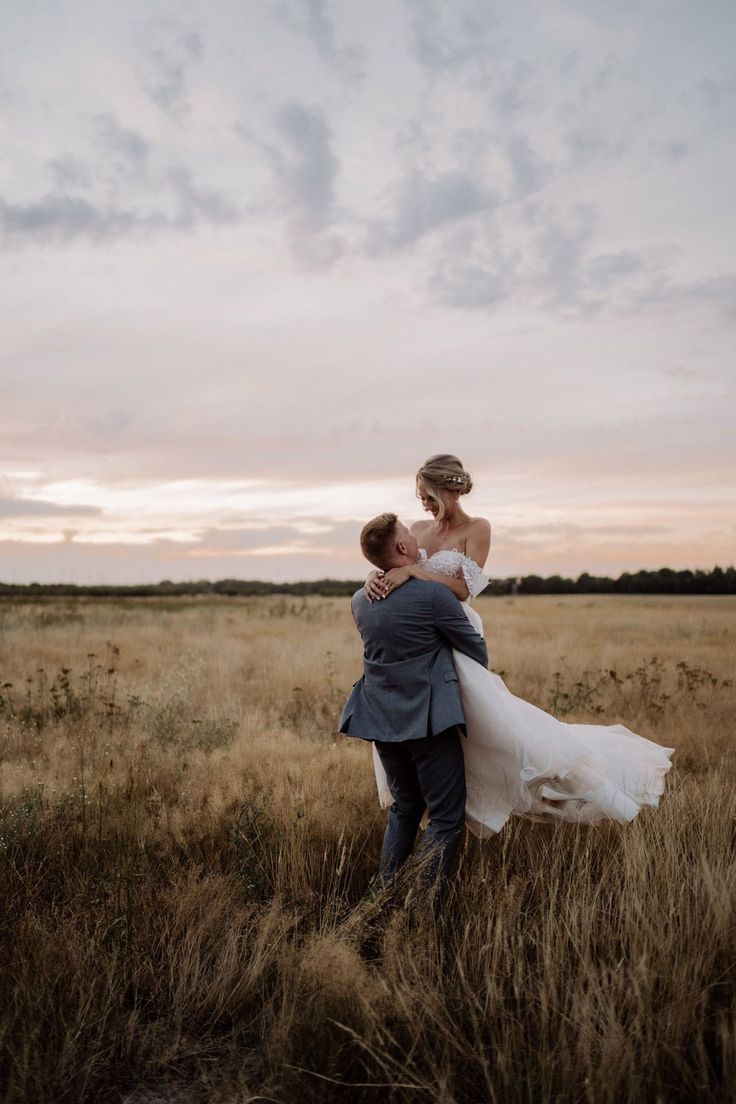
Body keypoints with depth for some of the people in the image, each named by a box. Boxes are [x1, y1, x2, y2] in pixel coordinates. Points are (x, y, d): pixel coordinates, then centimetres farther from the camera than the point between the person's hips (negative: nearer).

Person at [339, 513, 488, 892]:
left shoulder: (359, 600, 4)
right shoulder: (433, 594, -16)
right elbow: (475, 648, -3)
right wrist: (476, 676, 19)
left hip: (381, 719, 7)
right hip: (428, 719, -7)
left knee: (404, 807, 22)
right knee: (446, 817, 4)